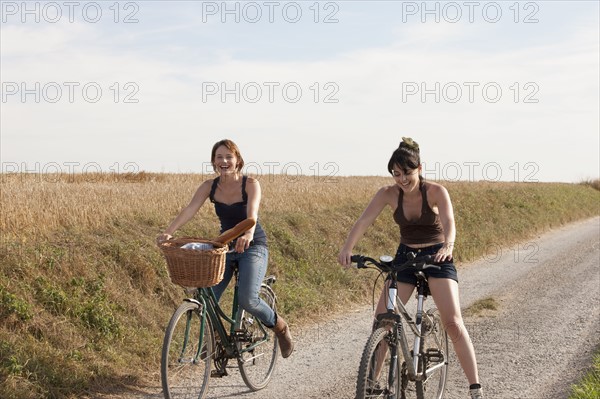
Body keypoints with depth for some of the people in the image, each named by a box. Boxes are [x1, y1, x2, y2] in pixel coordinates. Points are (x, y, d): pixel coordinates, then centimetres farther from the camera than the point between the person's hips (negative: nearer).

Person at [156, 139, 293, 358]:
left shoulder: (250, 184, -15)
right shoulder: (210, 186, -4)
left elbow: (252, 212, -33)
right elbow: (190, 209, -18)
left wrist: (248, 233, -55)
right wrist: (169, 232, -35)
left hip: (253, 246, -4)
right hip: (225, 246, 4)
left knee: (247, 299, -24)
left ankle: (279, 326, 6)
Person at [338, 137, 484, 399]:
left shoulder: (436, 192, -16)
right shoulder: (388, 194, -9)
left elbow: (449, 222, -31)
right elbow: (364, 220, -20)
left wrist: (448, 246, -54)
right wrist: (347, 247, -38)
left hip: (437, 258, -3)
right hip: (404, 257, 3)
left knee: (453, 322, -16)